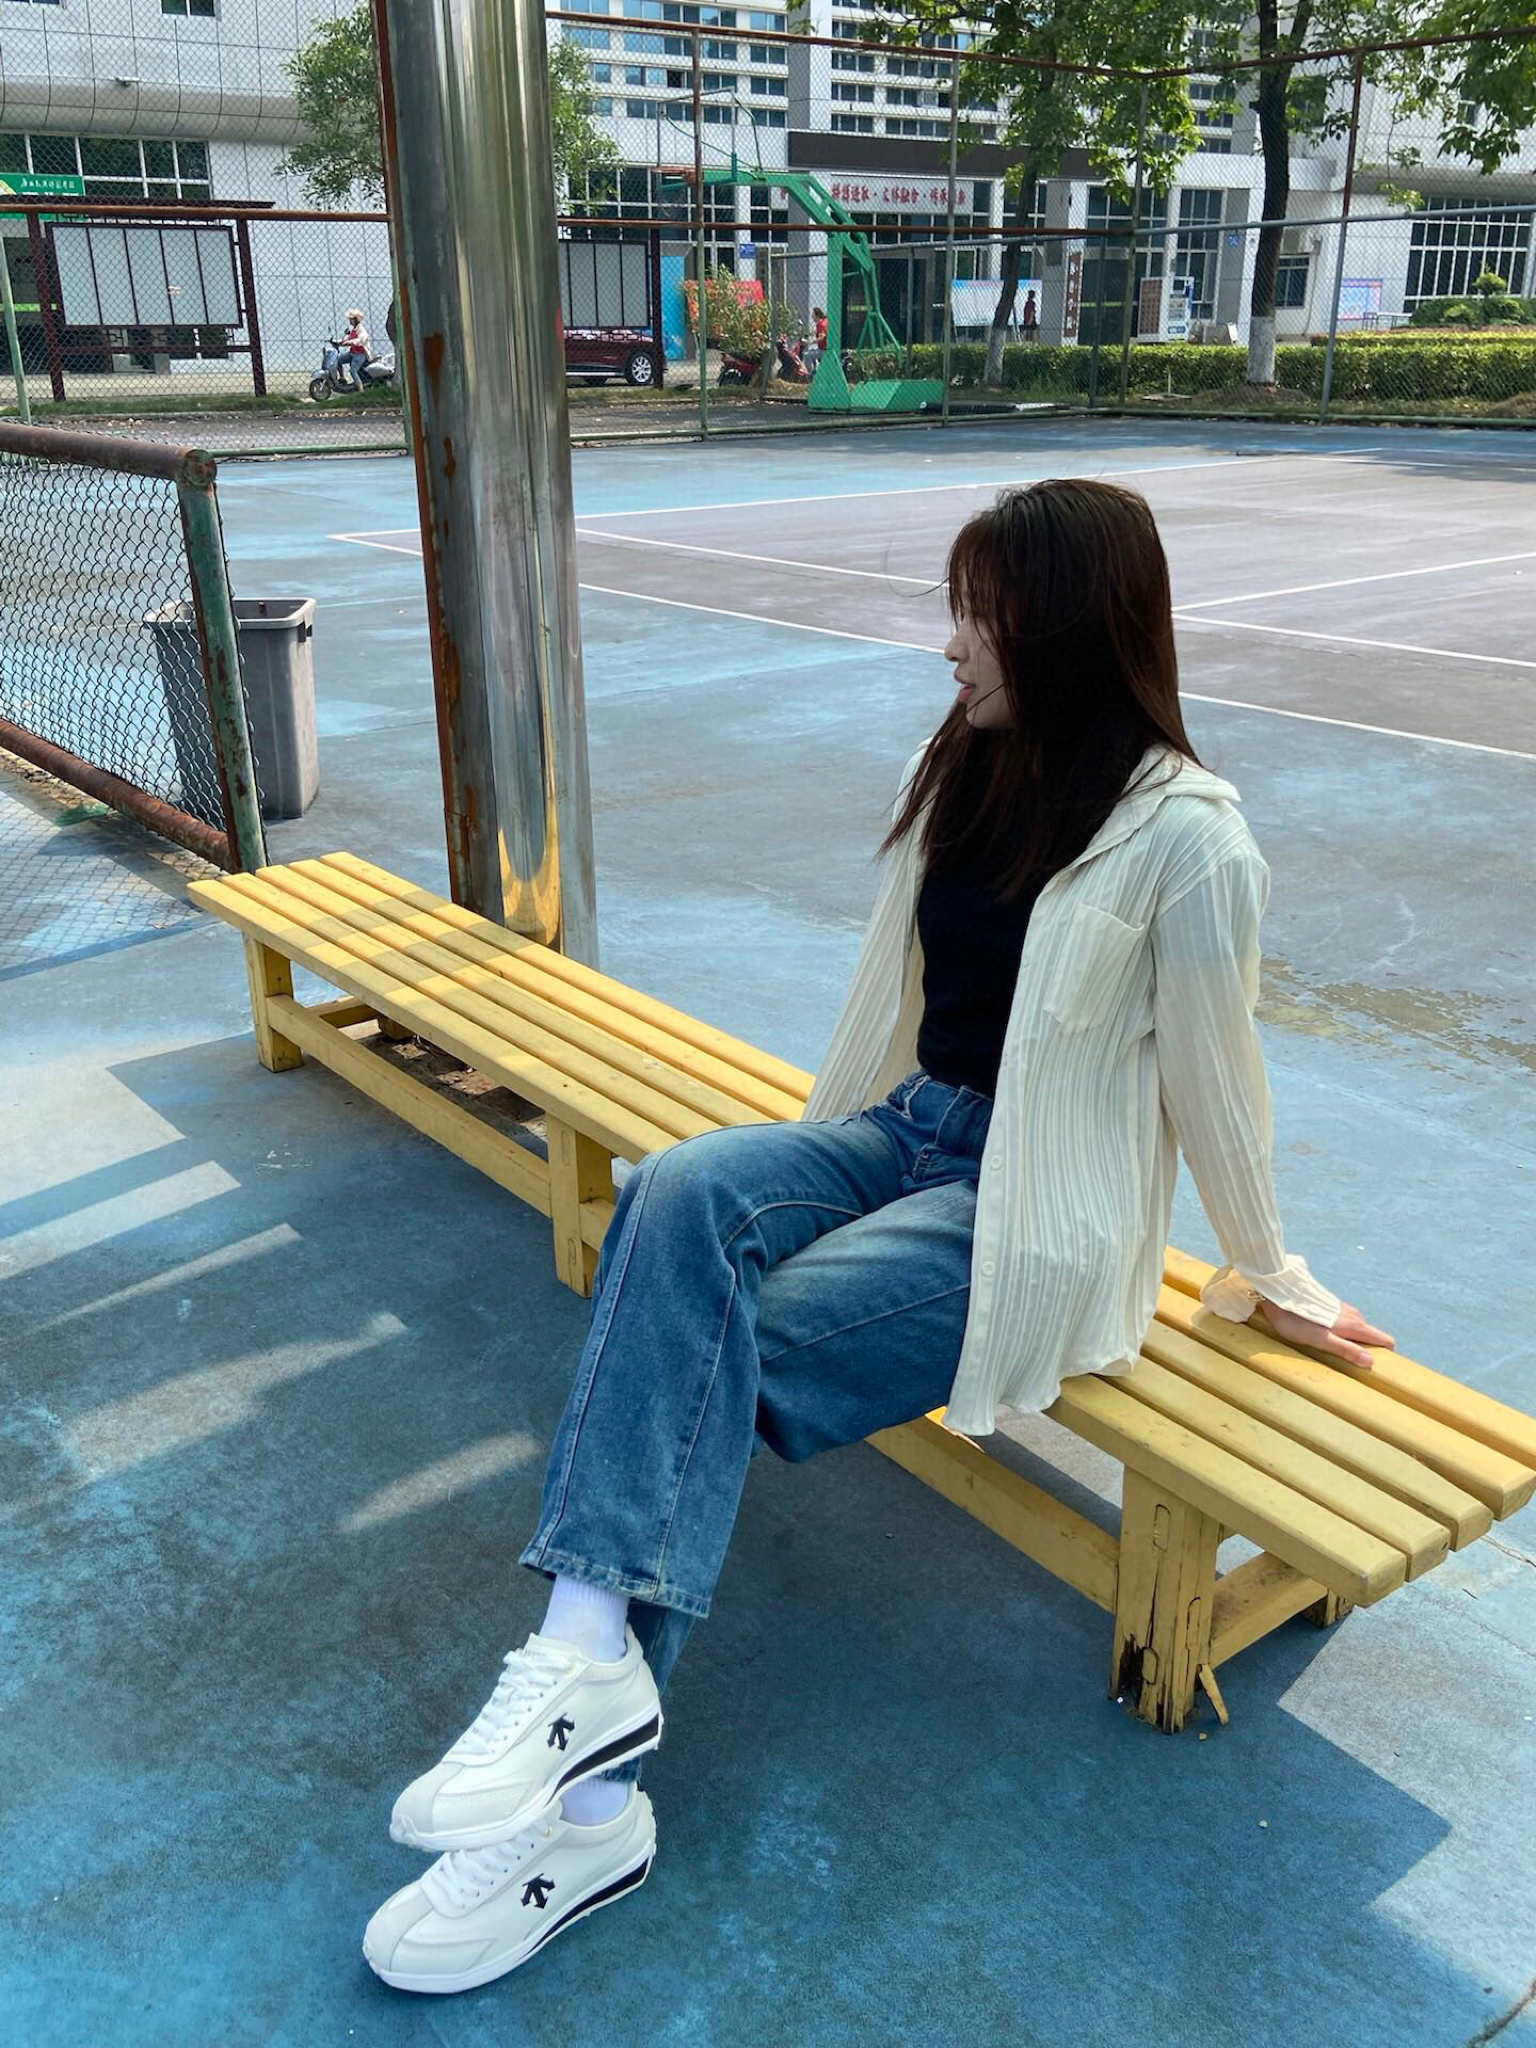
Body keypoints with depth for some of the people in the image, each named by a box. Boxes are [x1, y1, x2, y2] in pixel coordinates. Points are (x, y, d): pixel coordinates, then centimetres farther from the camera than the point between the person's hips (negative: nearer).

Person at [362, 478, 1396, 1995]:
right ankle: (590, 1664, -32)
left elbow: (1214, 1077, -4)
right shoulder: (957, 770, 8)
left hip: (1036, 1209, -6)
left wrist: (1265, 1270, 7)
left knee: (708, 1349, -24)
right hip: (904, 1129, 6)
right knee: (681, 1195, -25)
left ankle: (588, 1728, -17)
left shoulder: (1184, 836, -14)